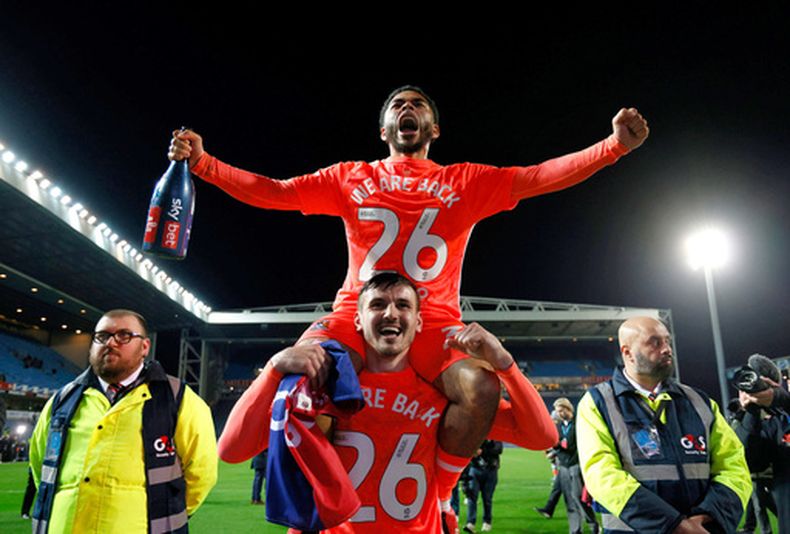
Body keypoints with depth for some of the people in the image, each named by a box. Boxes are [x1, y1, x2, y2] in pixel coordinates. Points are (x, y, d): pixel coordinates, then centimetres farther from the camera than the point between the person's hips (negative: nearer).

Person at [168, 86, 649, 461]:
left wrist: (614, 145, -10)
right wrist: (201, 162, 3)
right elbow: (273, 192, 12)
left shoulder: (467, 181, 14)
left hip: (435, 321, 0)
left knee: (482, 388, -28)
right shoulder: (350, 178, 16)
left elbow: (537, 178, 3)